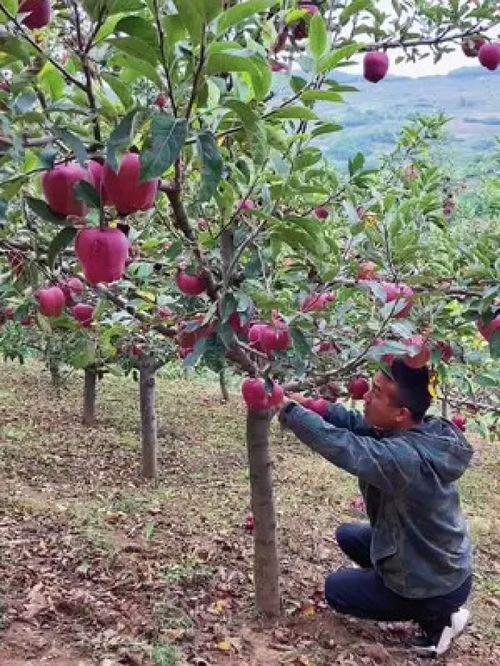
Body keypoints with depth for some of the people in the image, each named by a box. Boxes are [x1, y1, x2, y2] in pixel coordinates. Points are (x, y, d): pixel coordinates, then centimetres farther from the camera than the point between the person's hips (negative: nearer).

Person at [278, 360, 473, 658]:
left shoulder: (408, 457, -37)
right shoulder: (424, 431, -10)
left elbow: (339, 444, -38)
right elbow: (356, 424, -2)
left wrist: (288, 409, -26)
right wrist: (309, 403, -13)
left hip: (438, 586, -8)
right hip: (445, 562, 8)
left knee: (336, 588, 12)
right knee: (348, 535, 23)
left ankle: (436, 616, 6)